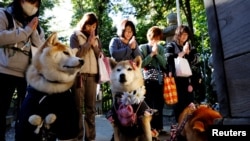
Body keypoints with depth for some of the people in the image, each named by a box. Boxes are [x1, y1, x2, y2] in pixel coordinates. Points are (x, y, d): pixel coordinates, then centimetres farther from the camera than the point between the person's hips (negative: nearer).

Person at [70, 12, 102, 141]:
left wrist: (94, 44, -1)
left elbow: (100, 56, 11)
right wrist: (88, 42, -4)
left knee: (91, 108, 4)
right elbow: (76, 54, -7)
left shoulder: (96, 38, 19)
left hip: (92, 75, 4)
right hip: (79, 74, -3)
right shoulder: (75, 36, 6)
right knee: (78, 107, -3)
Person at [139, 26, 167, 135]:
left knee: (159, 104, 9)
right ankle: (150, 128, 6)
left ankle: (159, 127, 20)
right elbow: (141, 64, -9)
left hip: (159, 79, 4)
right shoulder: (142, 47, 1)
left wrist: (157, 54, -7)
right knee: (149, 104, -3)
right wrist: (152, 54, -9)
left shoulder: (161, 48, 13)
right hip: (148, 80, -4)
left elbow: (164, 64, 3)